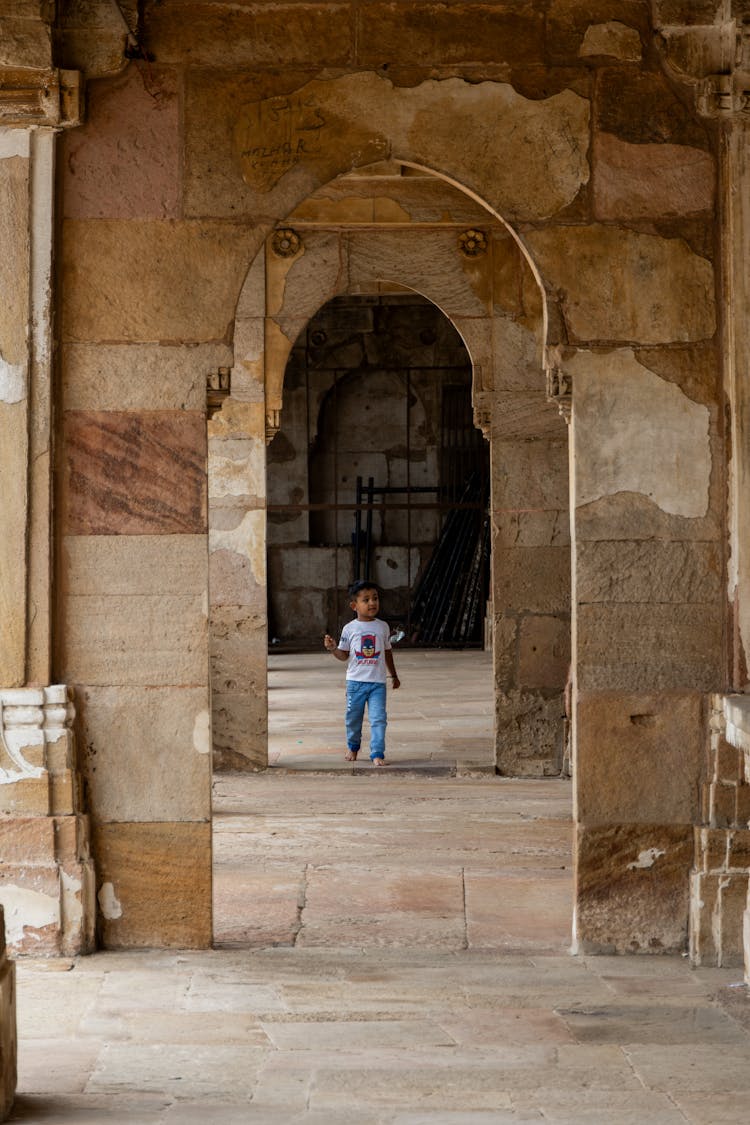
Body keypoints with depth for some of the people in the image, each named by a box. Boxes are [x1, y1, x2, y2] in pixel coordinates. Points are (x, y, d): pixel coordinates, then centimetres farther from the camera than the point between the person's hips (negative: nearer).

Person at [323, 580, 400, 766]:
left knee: (378, 718, -8)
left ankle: (377, 753, -6)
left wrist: (394, 675, 20)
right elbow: (344, 655, 3)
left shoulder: (382, 627, 5)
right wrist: (332, 648, -17)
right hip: (355, 681, 0)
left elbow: (387, 652, 15)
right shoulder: (349, 629, -1)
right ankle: (353, 747, 34)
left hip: (378, 682, 0)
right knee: (353, 717, 12)